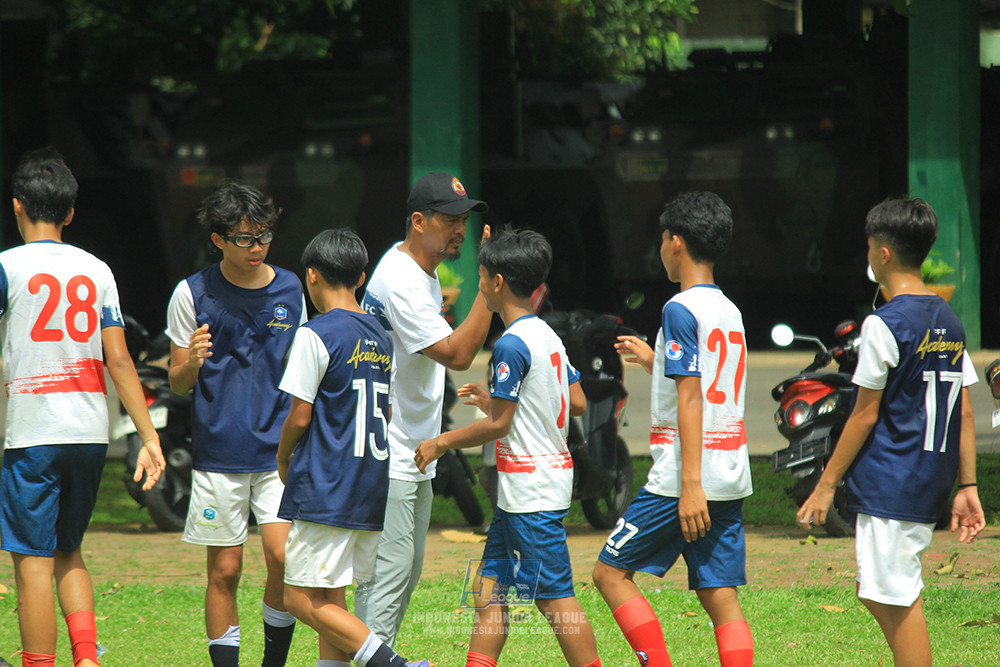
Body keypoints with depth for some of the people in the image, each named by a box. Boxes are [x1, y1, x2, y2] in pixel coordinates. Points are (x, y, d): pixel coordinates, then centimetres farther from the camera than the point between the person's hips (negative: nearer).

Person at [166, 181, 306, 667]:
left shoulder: (289, 289, 7)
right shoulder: (193, 294, -2)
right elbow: (178, 383, 2)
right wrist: (191, 362, -18)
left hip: (280, 449, 2)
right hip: (219, 451, -2)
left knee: (284, 556, -11)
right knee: (224, 571, 0)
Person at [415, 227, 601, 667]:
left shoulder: (511, 345, -17)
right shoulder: (548, 336, 11)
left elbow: (498, 424, -16)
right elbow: (577, 403, 16)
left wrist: (441, 443, -4)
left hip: (531, 490, -10)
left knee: (554, 597, -7)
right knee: (489, 591, 10)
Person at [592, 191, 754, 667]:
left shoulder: (681, 309, -10)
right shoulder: (730, 311, 14)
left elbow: (690, 398, -17)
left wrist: (690, 483, -21)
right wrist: (654, 362, 33)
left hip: (683, 481, -8)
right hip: (730, 478, 8)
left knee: (610, 573, 3)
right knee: (720, 596, 4)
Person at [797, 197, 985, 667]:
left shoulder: (884, 325, -12)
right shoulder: (949, 322, 10)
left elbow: (865, 415, -11)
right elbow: (964, 412, 10)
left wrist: (827, 484, -4)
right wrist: (967, 487, 13)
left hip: (889, 483, -8)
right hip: (931, 485, 8)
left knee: (899, 601, -5)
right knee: (874, 592, 18)